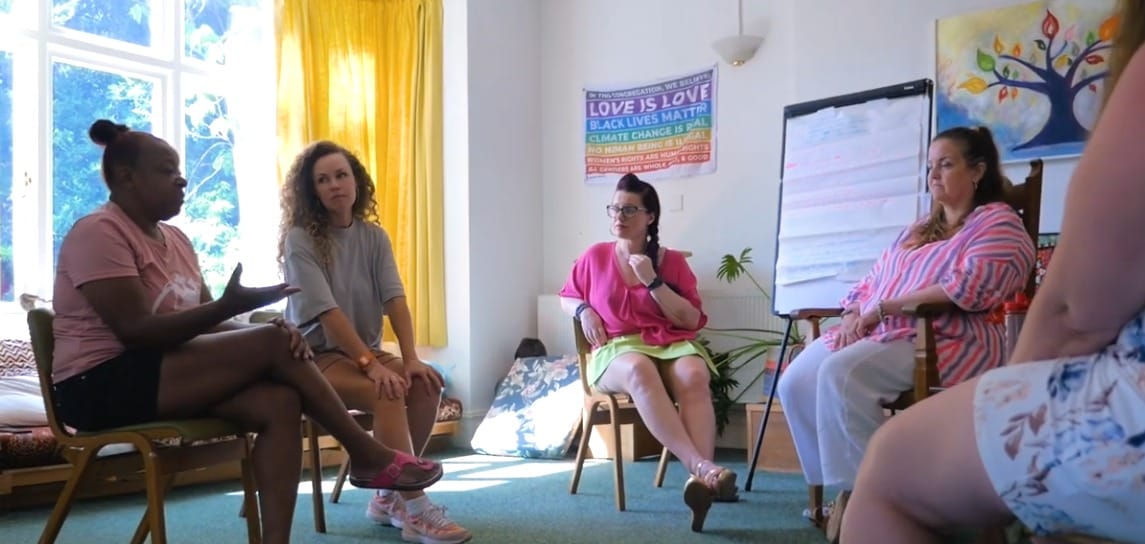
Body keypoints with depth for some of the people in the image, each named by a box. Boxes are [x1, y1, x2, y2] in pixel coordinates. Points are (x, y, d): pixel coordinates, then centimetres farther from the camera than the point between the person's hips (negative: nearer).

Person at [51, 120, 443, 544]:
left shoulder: (174, 239, 15)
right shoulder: (98, 233, -10)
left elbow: (208, 324, 9)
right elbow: (136, 331, -21)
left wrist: (269, 330, -12)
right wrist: (230, 305, -29)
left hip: (166, 375, 8)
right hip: (105, 386, -8)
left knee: (281, 402, -20)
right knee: (274, 345, -22)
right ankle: (368, 456, -10)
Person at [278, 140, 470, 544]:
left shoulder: (374, 237, 5)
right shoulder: (300, 239, -11)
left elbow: (395, 299, -6)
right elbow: (327, 311, -21)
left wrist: (411, 357, -21)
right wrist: (371, 365, -29)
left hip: (365, 350, 6)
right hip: (317, 356, -5)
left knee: (427, 385, -21)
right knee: (388, 394, -31)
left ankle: (389, 497, -7)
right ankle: (417, 511, -26)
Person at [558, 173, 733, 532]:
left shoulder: (672, 261, 9)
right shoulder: (595, 257, 12)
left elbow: (691, 320, 3)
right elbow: (566, 297, 26)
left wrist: (653, 281, -8)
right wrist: (583, 310, 1)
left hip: (672, 344, 1)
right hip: (617, 349, -1)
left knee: (693, 376, -37)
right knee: (640, 372, -40)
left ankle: (700, 479, -52)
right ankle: (701, 467, -52)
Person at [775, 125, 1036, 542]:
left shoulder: (998, 223, 3)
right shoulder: (919, 229, 28)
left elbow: (968, 288, -15)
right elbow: (873, 281, 23)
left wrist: (881, 308, -15)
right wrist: (855, 316, -1)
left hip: (947, 339, -8)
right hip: (877, 332, 8)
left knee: (841, 374, -34)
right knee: (796, 382, -17)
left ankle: (857, 493, -23)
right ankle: (840, 488, -10)